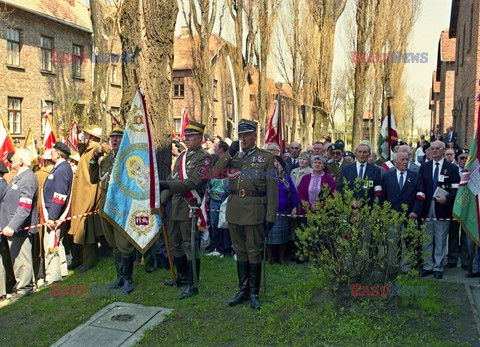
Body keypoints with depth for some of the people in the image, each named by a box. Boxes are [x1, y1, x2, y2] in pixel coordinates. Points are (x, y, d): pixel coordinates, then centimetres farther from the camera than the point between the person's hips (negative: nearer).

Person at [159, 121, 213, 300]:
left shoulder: (204, 158, -10)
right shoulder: (182, 156, 15)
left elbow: (193, 182, -22)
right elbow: (172, 179, 14)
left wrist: (167, 185, -29)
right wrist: (162, 201, 6)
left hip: (190, 207, -8)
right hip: (175, 205, 8)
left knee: (190, 246, -2)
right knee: (174, 243, 17)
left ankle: (192, 285, 9)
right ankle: (182, 276, 34)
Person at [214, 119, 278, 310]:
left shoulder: (267, 157, -2)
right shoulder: (233, 156, 11)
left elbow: (272, 190, -5)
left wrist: (270, 216, -10)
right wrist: (229, 153, -11)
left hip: (254, 210, -4)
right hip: (234, 209, 4)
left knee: (254, 251, 3)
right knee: (240, 251, 13)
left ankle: (253, 293, 17)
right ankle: (243, 290, 25)